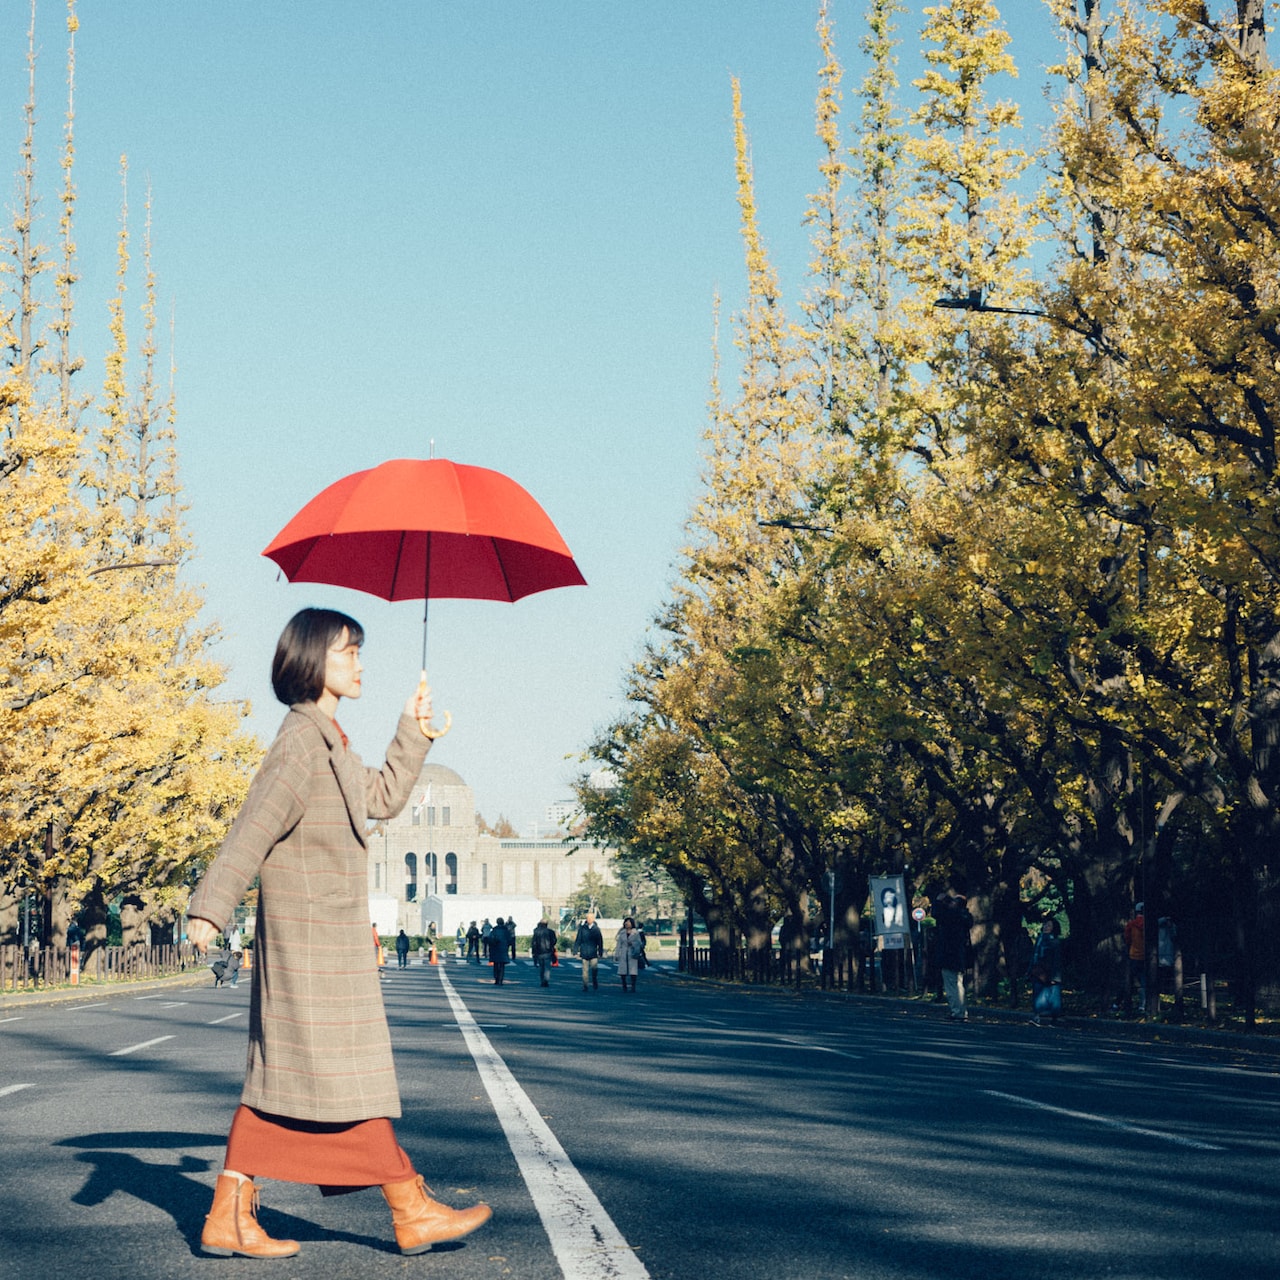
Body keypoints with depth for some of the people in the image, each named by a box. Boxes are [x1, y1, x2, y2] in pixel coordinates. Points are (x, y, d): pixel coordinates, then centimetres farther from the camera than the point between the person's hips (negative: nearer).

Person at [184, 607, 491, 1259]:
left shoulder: (329, 741, 18)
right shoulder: (302, 736, -12)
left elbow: (383, 796, 28)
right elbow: (255, 825, -21)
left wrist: (411, 729, 23)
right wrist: (211, 907, -27)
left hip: (329, 931, 10)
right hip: (311, 930, -10)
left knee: (280, 1075, 9)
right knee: (350, 1072, -3)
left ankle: (229, 1216, 11)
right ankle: (412, 1211, 3)